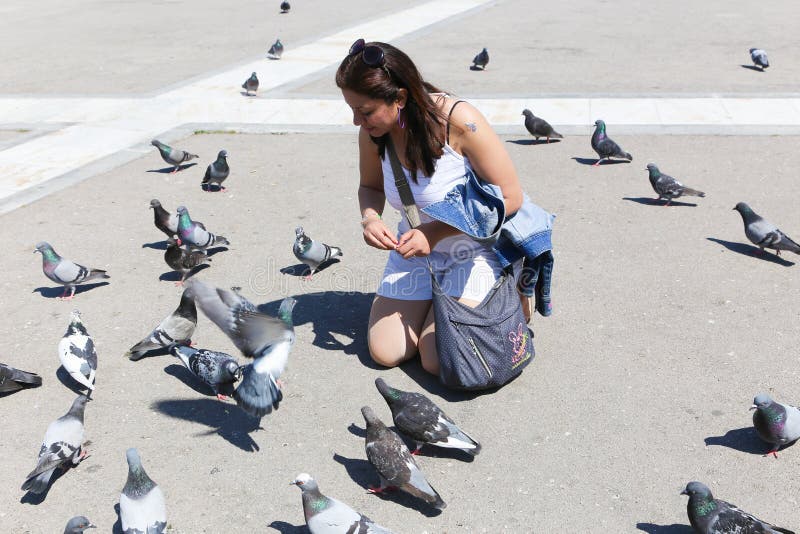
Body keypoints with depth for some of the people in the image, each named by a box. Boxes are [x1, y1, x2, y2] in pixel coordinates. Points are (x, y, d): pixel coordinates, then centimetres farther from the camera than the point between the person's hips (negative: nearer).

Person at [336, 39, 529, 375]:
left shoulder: (458, 121, -27)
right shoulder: (372, 132, -11)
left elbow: (510, 197, -21)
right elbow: (371, 186, 9)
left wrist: (436, 231, -26)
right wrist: (370, 218, -15)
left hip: (474, 251, -5)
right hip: (415, 250, 5)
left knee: (439, 362, -15)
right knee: (384, 353, -5)